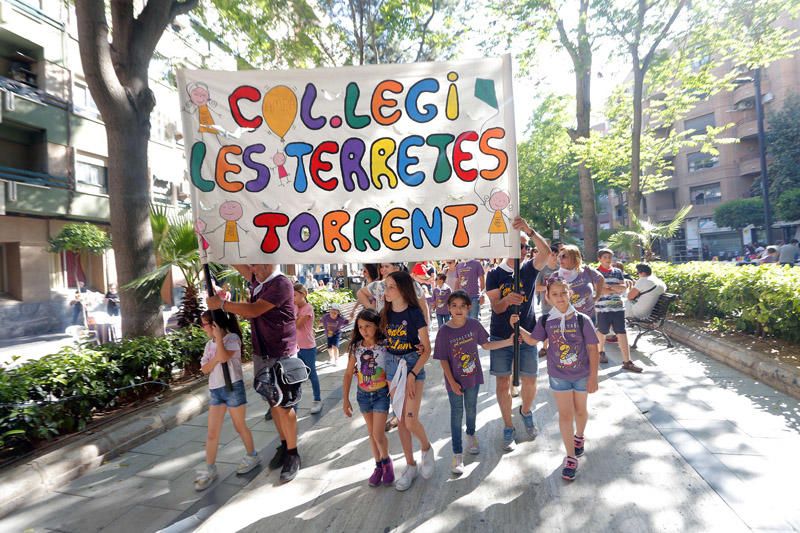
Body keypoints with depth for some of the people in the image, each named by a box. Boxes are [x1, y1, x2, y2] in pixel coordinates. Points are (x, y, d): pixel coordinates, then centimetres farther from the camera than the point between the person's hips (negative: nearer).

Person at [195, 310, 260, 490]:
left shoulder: (232, 338, -10)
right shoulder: (209, 344, 10)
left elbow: (224, 357, -27)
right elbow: (205, 369, 3)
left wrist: (218, 336, -20)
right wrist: (215, 358, -15)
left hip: (233, 387, -6)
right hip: (215, 390, 6)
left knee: (240, 426, 9)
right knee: (212, 433, 6)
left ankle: (252, 456, 29)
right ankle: (209, 469, 16)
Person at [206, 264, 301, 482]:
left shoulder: (281, 284, -18)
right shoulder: (258, 280, 6)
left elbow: (253, 310, -24)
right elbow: (239, 264, 16)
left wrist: (221, 304, -15)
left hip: (282, 356, -7)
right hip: (261, 355, 8)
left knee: (284, 406, 0)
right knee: (273, 403, 15)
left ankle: (292, 454, 14)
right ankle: (283, 445, 30)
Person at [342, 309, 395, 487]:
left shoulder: (386, 345, -15)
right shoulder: (356, 347, -7)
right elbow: (348, 374, 0)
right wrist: (345, 399, -1)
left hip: (381, 393, -3)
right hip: (363, 394, 3)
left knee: (378, 434, -4)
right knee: (371, 433, 14)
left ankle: (386, 461, 25)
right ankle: (379, 465, 33)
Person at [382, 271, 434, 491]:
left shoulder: (415, 313, -13)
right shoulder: (385, 314, 2)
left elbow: (427, 350, -12)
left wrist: (412, 375, -18)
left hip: (413, 366, -5)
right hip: (393, 367, 5)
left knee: (411, 421, -10)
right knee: (401, 421, 10)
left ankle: (427, 449, 22)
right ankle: (410, 466, 27)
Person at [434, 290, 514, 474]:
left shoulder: (474, 324, -12)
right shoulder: (444, 332, -19)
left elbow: (486, 345, 1)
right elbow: (443, 360, -13)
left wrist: (509, 341, -5)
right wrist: (452, 382, -14)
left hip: (473, 377, 3)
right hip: (455, 381, -3)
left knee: (471, 409, 22)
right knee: (457, 414, 8)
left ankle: (471, 434, 51)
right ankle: (457, 454, 21)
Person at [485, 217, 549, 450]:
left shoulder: (529, 269, 1)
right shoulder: (495, 274, -1)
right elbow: (496, 307, -8)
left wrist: (529, 230, -33)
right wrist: (507, 300, -31)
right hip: (500, 336, -1)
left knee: (529, 380, 8)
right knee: (503, 382, 3)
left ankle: (526, 412, 38)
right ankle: (508, 427, 19)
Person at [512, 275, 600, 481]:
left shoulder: (582, 320, -17)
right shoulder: (546, 321, -10)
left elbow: (593, 350, -12)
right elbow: (532, 340, 5)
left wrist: (593, 377, -12)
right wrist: (518, 327, -10)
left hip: (582, 375, 0)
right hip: (558, 376, 1)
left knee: (580, 410, 20)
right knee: (565, 414, 4)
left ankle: (579, 436, 50)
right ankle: (570, 457, 16)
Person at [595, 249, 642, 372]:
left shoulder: (618, 272, 10)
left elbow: (624, 287, 2)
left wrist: (610, 286, -14)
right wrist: (617, 289, -8)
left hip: (618, 307, 3)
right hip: (603, 308, -3)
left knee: (622, 333, 0)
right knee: (602, 332, 12)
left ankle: (627, 362, 2)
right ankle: (601, 352, 38)